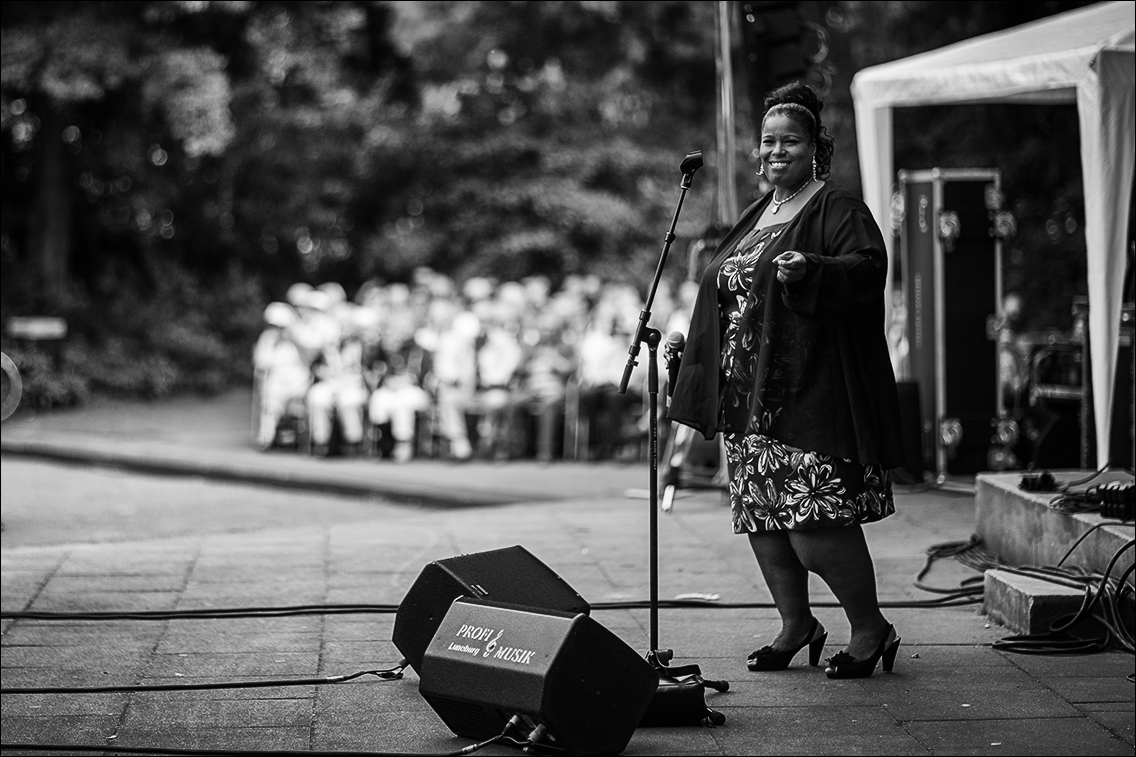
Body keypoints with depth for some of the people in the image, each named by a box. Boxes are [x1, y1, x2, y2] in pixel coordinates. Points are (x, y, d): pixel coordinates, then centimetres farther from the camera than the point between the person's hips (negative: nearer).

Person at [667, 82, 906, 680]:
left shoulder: (836, 209, -3)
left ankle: (870, 629, 3)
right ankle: (796, 625, 22)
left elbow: (869, 268, -18)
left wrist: (811, 270, -35)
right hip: (749, 398, 8)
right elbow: (724, 292, 27)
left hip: (810, 394, -8)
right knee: (759, 514, 8)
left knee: (814, 518, -12)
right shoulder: (757, 216, 21)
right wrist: (696, 368, 23)